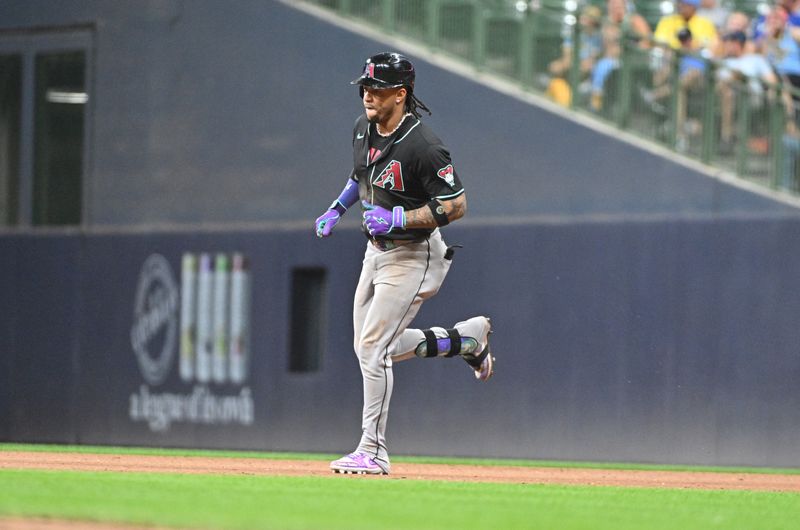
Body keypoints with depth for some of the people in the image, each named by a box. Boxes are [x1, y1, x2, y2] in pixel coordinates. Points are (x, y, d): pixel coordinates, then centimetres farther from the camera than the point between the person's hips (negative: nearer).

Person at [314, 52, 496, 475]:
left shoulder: (422, 147, -26)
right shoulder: (363, 128, 0)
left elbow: (456, 205, -24)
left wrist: (397, 218, -30)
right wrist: (336, 210, 10)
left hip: (413, 256, -9)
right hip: (377, 250, 9)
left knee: (372, 348, -13)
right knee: (369, 347, 15)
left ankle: (373, 452, -4)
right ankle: (467, 337, 31)